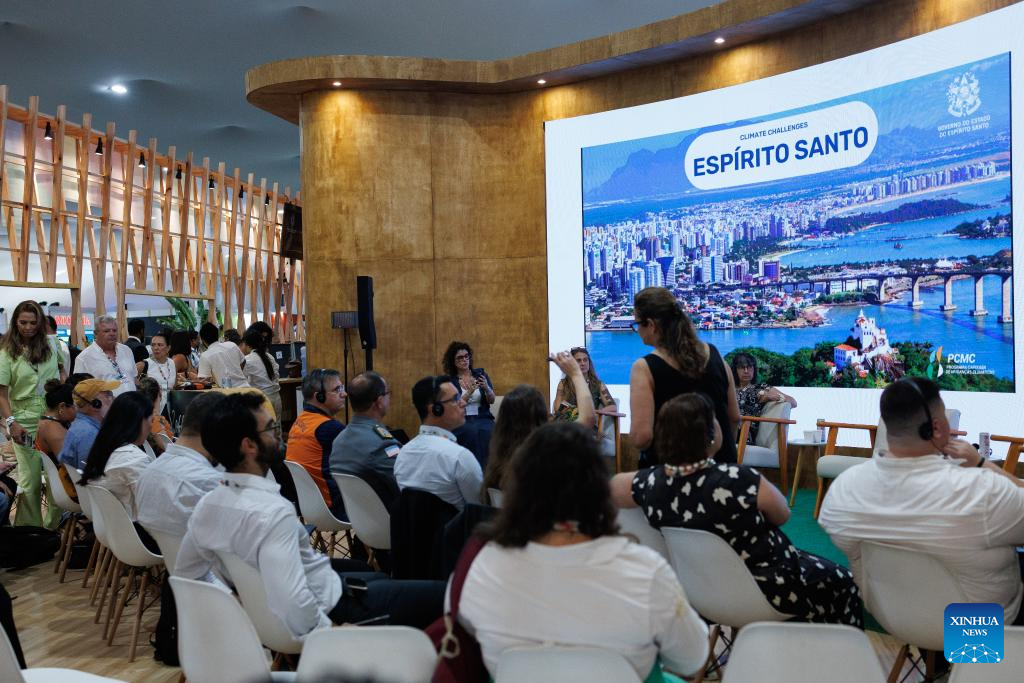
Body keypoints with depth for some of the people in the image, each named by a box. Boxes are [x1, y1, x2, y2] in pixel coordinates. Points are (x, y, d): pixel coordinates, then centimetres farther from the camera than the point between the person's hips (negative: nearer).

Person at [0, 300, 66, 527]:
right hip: (26, 423, -3)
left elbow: (62, 370, 22)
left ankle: (55, 526, 19)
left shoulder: (50, 344, 5)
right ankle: (30, 531, 15)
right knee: (30, 479, 3)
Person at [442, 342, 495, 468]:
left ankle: (486, 468, -25)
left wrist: (487, 388, -19)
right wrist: (469, 392, -23)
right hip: (461, 420, -1)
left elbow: (491, 400, 2)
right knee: (472, 431, -35)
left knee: (486, 432, -32)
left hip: (483, 418, 2)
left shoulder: (480, 373, 10)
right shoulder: (450, 381, 4)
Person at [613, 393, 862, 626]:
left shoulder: (650, 483, -21)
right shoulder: (739, 481, -35)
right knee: (841, 581, 22)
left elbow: (608, 486, 0)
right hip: (767, 594, -6)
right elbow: (783, 515, -15)